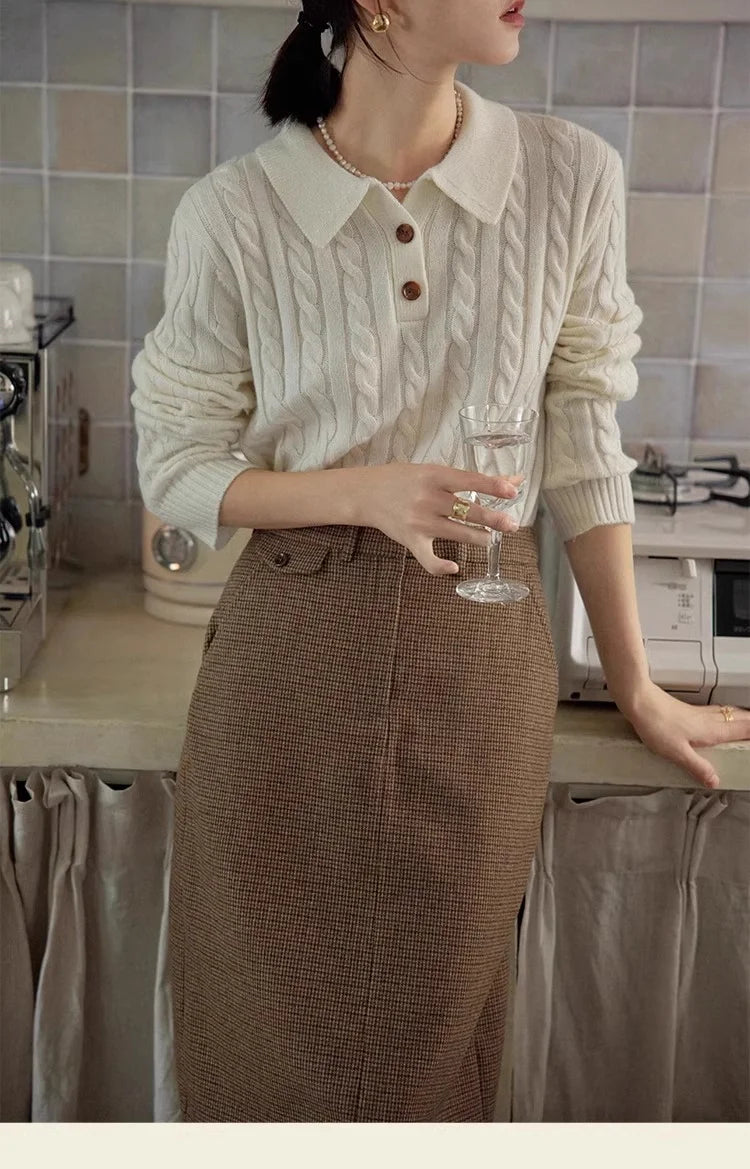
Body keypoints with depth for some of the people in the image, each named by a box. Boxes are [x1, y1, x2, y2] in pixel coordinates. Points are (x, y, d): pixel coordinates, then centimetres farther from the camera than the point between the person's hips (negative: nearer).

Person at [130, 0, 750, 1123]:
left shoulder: (571, 177, -5)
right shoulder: (232, 213, -9)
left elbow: (583, 448, 2)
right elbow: (176, 469, -1)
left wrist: (637, 688, 6)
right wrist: (365, 493, -18)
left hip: (481, 654, 1)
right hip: (289, 659, -1)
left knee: (434, 1029, 13)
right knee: (273, 1029, 13)